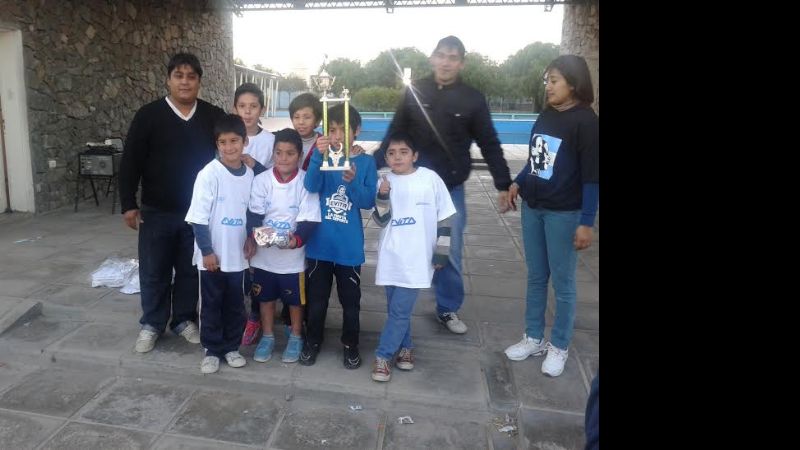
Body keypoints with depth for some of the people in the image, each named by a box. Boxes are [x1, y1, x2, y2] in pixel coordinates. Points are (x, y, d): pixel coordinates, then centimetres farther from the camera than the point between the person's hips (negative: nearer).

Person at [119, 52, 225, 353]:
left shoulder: (214, 117, 0)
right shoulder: (148, 115, -4)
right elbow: (130, 162, -2)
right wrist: (128, 204, -6)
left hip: (199, 211, 1)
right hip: (157, 212, -1)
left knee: (190, 270, 12)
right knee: (154, 272, 9)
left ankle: (184, 319, 29)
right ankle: (152, 324, 26)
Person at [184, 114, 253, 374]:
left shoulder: (250, 175, 0)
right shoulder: (209, 174, -13)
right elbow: (198, 217, -13)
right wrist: (207, 251, -14)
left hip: (237, 254, 4)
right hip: (212, 255, -4)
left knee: (235, 305, 14)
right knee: (211, 305, 10)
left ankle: (231, 347, 30)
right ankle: (212, 350, 25)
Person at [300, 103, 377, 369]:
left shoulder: (366, 162, -3)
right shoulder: (323, 157, -3)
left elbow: (369, 202, -9)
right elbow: (311, 186, -20)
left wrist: (353, 181, -26)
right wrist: (318, 155, -34)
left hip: (350, 246, 0)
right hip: (320, 243, 1)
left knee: (350, 300, 12)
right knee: (316, 298, 13)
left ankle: (350, 344, 31)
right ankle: (312, 341, 32)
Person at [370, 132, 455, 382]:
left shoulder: (430, 179, -5)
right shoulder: (385, 182, 1)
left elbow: (444, 218, 0)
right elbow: (381, 221, -5)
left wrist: (441, 251, -2)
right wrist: (382, 195, -20)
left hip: (417, 258, -3)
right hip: (391, 257, 3)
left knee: (400, 310, -2)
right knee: (396, 308, 14)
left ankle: (382, 357, 11)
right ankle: (405, 347, 34)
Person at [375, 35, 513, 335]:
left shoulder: (473, 100, -3)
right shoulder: (414, 92, 0)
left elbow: (490, 146, 0)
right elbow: (394, 135, 5)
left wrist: (504, 185, -5)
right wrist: (372, 167, -2)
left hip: (451, 189, 0)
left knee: (450, 253, 7)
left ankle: (448, 309, 25)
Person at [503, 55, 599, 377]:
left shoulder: (586, 121, -11)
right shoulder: (546, 115, 7)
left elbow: (592, 176, -13)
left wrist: (586, 222, -16)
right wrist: (517, 183, 5)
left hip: (564, 214, -6)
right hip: (532, 208, 6)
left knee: (562, 282, 5)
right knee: (536, 277, 14)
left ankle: (559, 347, 20)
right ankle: (534, 338, 28)